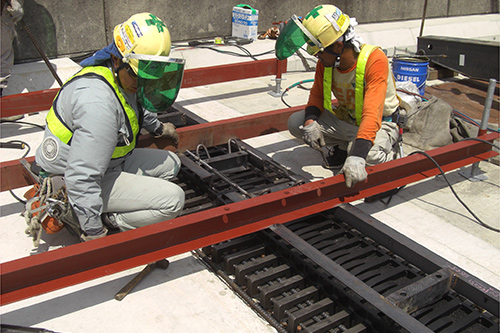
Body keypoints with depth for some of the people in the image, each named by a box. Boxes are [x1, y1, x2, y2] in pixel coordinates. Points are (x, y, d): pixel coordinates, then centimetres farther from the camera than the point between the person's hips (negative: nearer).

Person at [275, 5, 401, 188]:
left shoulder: (375, 60, -31)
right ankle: (344, 147, 5)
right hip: (346, 118, 6)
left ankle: (386, 153, 0)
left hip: (381, 123, -6)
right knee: (295, 123, -13)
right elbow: (317, 95, 1)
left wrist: (357, 157, -53)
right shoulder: (326, 61, -14)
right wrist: (310, 121, -23)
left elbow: (372, 115, -40)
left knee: (368, 154, -39)